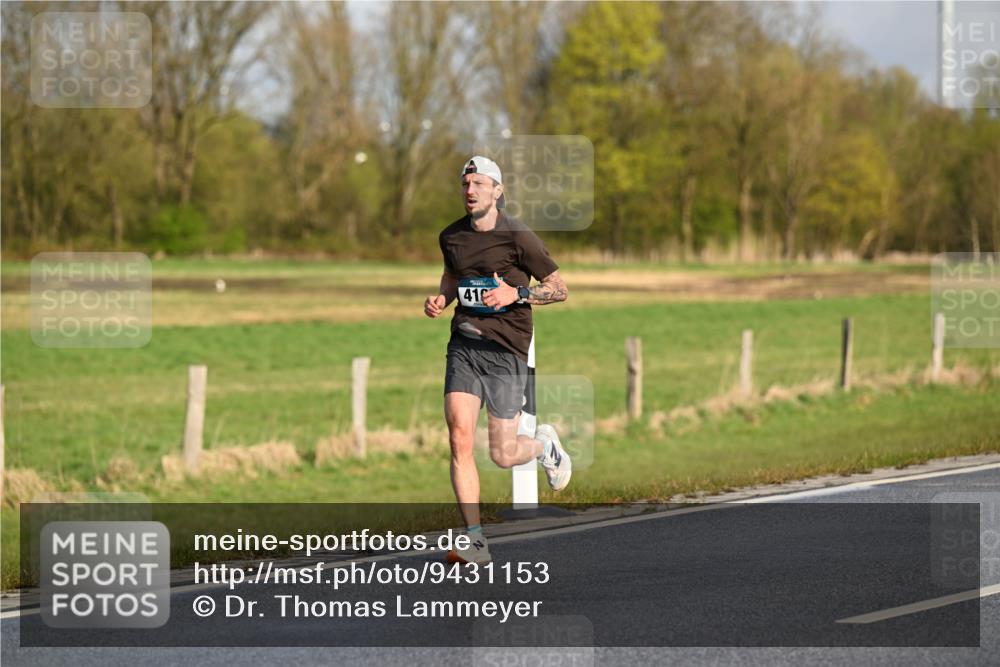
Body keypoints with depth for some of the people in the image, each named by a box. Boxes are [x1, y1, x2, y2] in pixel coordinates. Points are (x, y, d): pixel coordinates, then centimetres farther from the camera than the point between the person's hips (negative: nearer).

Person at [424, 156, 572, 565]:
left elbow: (559, 289, -2)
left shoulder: (518, 237, -7)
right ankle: (475, 541, -10)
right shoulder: (451, 237, 7)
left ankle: (544, 445, 37)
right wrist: (440, 300, 8)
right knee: (460, 438, -14)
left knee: (502, 455, 0)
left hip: (506, 350, -4)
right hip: (464, 346, 4)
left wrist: (516, 293, -18)